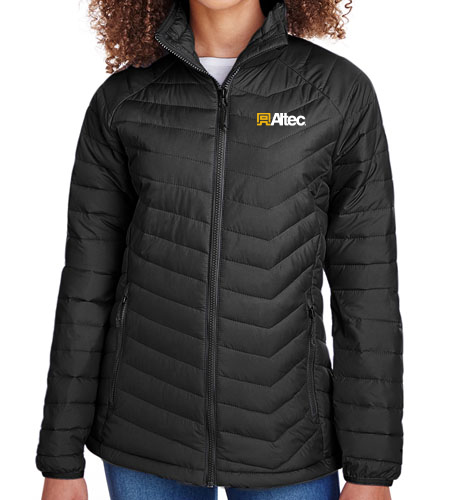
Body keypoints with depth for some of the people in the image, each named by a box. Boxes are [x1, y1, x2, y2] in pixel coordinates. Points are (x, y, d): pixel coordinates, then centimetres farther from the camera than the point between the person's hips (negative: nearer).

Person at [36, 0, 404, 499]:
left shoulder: (341, 91, -5)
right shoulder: (121, 101, -2)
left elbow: (366, 282, -5)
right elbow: (88, 281, 0)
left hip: (282, 440, 0)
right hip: (148, 431, 1)